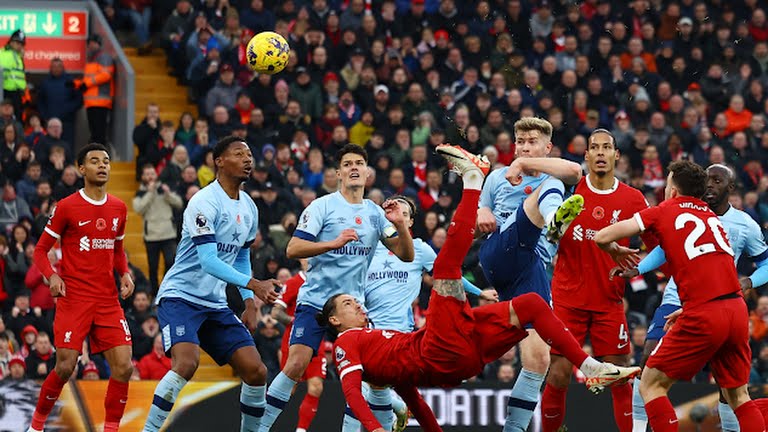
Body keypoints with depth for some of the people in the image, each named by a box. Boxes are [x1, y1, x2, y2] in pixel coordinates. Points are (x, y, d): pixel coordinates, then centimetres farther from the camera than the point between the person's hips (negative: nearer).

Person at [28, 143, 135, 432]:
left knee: (123, 367, -9)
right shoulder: (66, 207, -4)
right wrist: (52, 276, -18)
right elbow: (41, 250, 1)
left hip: (108, 300, 4)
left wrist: (125, 274, 4)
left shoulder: (118, 208, 10)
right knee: (65, 367, -7)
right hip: (73, 297, -4)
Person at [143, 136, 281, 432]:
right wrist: (254, 285, -33)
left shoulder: (248, 207, 10)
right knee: (186, 362, -30)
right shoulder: (205, 202, -16)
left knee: (256, 372, -1)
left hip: (215, 305, 8)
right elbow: (208, 262, -24)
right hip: (180, 296, -8)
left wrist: (249, 303, 12)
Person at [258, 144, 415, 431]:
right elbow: (293, 249, -13)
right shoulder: (323, 207, -4)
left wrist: (400, 224, -12)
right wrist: (334, 243, -26)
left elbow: (406, 255, 7)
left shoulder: (376, 213, 8)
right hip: (314, 300, -4)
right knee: (296, 365, -16)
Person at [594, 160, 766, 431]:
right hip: (737, 308, 6)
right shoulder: (712, 217, 22)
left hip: (704, 316, -6)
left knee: (651, 386, 6)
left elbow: (602, 237, 4)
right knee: (738, 396, 16)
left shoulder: (663, 212, 6)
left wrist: (617, 251, 26)